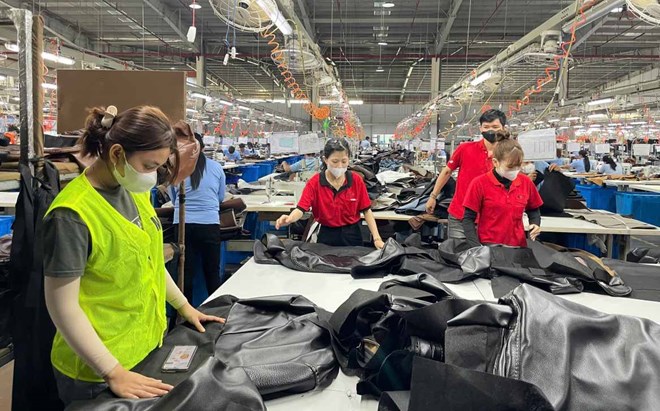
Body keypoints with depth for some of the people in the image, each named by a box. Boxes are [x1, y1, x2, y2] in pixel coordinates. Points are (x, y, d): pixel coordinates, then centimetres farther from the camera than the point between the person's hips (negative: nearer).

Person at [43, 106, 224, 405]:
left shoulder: (135, 191, 0)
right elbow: (63, 306, -21)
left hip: (147, 346, 7)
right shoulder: (72, 214, -23)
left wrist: (183, 306, 14)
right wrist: (114, 373, -21)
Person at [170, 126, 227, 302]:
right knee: (212, 273, 10)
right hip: (209, 224, 0)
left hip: (183, 224, 1)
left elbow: (174, 199, 16)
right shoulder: (216, 167, 5)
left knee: (186, 272, 10)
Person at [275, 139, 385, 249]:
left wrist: (377, 239, -10)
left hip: (352, 235, 1)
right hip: (327, 236, -1)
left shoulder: (356, 180, -8)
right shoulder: (314, 182, -11)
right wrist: (289, 219, -41)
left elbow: (367, 211, -3)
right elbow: (301, 209, -19)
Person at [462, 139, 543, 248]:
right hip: (488, 247, -3)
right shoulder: (480, 183, -10)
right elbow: (468, 219, -8)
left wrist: (535, 224, -1)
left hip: (518, 246, 4)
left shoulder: (526, 182, 1)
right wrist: (477, 247, -18)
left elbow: (533, 209, 18)